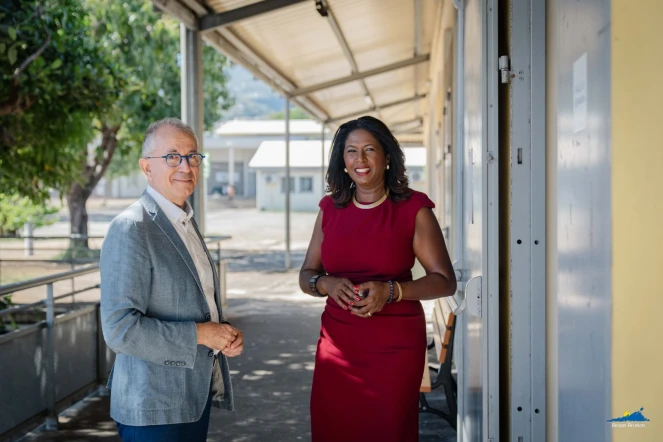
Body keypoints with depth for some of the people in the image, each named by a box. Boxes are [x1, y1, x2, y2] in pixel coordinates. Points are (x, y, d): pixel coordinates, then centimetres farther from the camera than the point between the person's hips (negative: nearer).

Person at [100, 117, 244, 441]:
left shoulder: (185, 221, 11)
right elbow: (120, 329, -24)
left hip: (195, 397, 8)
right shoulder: (130, 229, -17)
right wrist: (200, 334, -18)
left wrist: (224, 334, 2)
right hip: (155, 410, -8)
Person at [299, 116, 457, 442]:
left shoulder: (413, 208, -3)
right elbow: (306, 275, 13)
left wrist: (391, 291, -19)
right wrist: (327, 284, -10)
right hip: (337, 343, 3)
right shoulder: (331, 208, 8)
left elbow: (445, 281, -5)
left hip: (395, 345, -3)